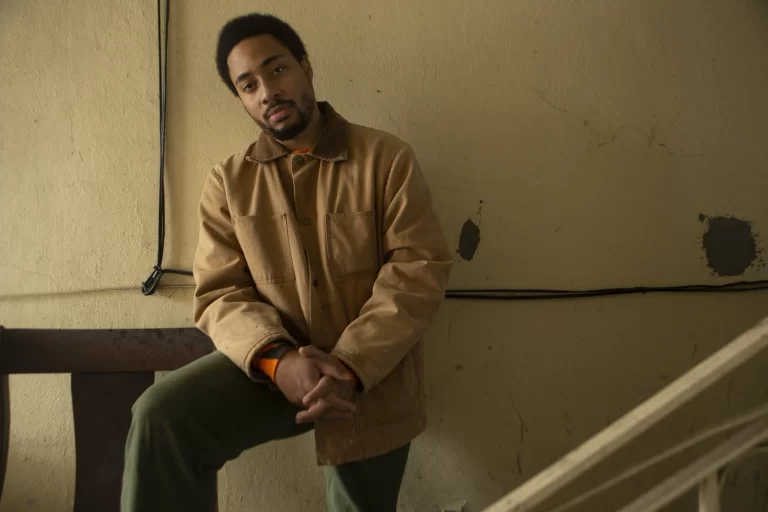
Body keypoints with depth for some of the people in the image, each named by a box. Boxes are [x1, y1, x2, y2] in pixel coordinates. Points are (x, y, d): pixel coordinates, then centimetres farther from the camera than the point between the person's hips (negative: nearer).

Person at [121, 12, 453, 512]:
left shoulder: (387, 158, -5)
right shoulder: (228, 181, 2)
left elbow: (419, 270, -12)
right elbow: (221, 292, -3)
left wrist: (350, 366, -23)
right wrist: (277, 358, -24)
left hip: (372, 378, 0)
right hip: (274, 365, 1)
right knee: (160, 417, -23)